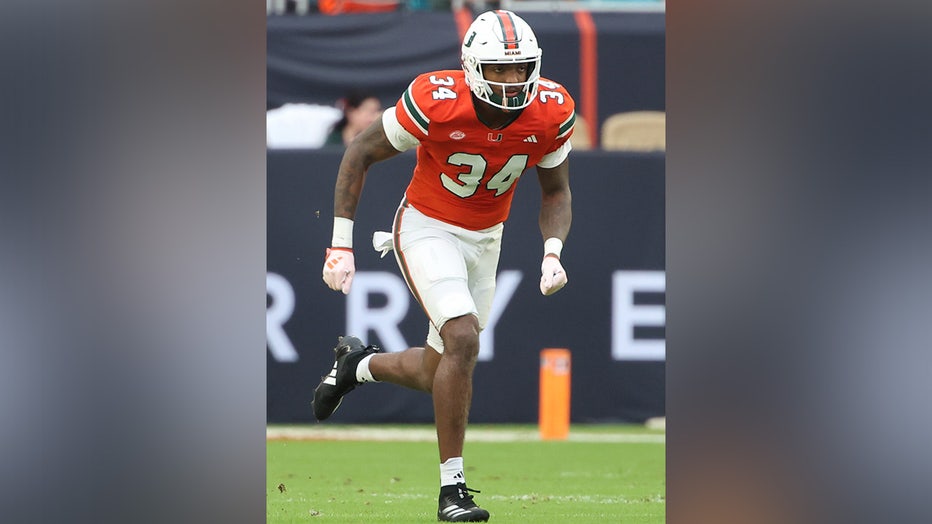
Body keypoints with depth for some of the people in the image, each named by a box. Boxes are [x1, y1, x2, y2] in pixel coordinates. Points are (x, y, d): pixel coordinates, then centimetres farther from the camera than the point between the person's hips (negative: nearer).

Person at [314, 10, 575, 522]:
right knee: (463, 339, -25)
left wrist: (552, 251, -16)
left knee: (435, 375, 9)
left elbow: (555, 191, 2)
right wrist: (341, 245, -14)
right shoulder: (437, 103, -27)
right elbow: (360, 154, -13)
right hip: (427, 228, -5)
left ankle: (359, 364, 42)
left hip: (485, 239, 5)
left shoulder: (552, 111, -16)